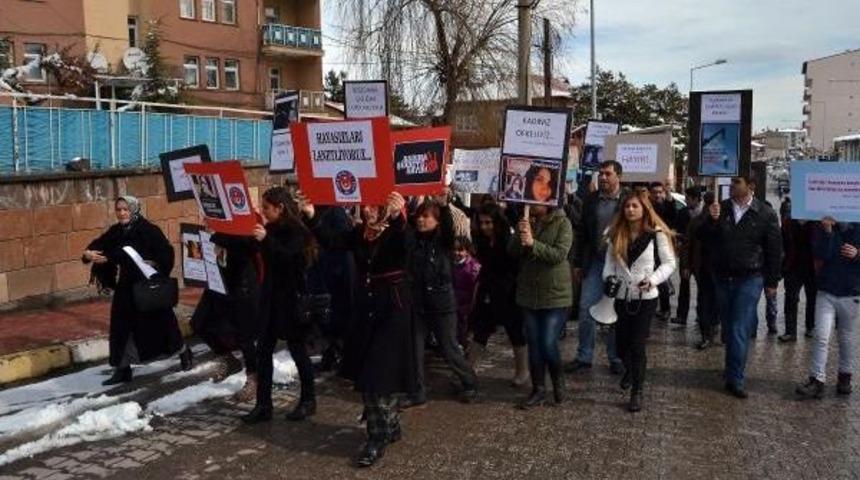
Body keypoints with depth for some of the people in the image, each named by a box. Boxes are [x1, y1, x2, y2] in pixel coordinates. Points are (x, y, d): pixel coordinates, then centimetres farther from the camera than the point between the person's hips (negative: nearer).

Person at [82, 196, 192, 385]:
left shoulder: (149, 230, -14)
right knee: (121, 326, 4)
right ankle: (122, 369, 14)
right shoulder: (115, 232, 2)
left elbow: (167, 253, -16)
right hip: (126, 286, 5)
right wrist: (88, 253, -13)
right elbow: (97, 245, 7)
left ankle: (184, 353, 29)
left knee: (162, 321, 7)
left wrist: (155, 265, -30)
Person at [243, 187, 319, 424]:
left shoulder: (296, 231, -12)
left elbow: (287, 257, -26)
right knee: (263, 351, 5)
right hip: (271, 296, 7)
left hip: (291, 298, -7)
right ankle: (263, 405, 11)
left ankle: (308, 400, 20)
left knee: (297, 350, 4)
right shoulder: (271, 229, 8)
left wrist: (266, 240, -37)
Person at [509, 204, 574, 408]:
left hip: (555, 294, -4)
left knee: (548, 344, -6)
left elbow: (559, 254, -18)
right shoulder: (526, 221, 6)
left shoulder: (562, 223, -8)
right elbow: (512, 252, -1)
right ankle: (538, 391, 19)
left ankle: (558, 383, 19)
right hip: (529, 294, 5)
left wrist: (532, 243, -28)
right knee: (534, 344, 8)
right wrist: (520, 235, -20)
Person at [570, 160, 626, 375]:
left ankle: (615, 358, 20)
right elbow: (582, 233, 7)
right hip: (594, 263, 3)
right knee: (586, 309, 1)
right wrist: (578, 263, 4)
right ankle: (584, 357, 12)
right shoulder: (591, 200, 4)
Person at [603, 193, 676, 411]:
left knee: (637, 345, -5)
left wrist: (653, 280, -17)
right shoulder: (616, 234, 5)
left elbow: (669, 262, -3)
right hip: (621, 297, 4)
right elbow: (610, 261, 10)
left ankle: (637, 392, 9)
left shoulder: (656, 234, -6)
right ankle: (630, 370, 46)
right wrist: (608, 277, -10)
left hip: (646, 298, -4)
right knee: (621, 344, 13)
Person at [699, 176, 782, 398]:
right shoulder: (721, 209, 2)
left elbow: (775, 249, 0)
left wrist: (772, 281, 1)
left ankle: (735, 379, -3)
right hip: (723, 278, 4)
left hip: (749, 280, -4)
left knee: (740, 330, -8)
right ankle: (732, 369, 29)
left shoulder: (766, 213, -5)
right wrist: (711, 220, -16)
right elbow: (703, 237, 3)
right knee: (728, 328, 13)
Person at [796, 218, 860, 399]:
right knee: (821, 336, -7)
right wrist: (827, 231, -21)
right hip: (826, 292, 0)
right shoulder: (826, 227, 1)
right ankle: (817, 381, -7)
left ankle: (844, 377, 28)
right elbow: (820, 254, -12)